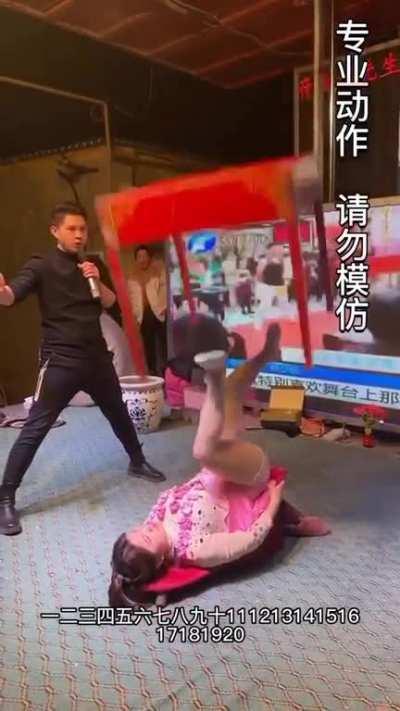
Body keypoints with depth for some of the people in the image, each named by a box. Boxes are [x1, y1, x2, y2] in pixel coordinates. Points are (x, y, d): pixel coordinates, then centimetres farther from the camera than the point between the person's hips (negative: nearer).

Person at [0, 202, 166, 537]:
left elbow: (110, 303, 9)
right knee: (35, 429, -8)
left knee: (119, 413, 20)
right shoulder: (41, 266, -6)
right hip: (60, 361, -6)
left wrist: (97, 281, -11)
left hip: (97, 356, 6)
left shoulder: (92, 265, 13)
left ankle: (138, 462, 43)